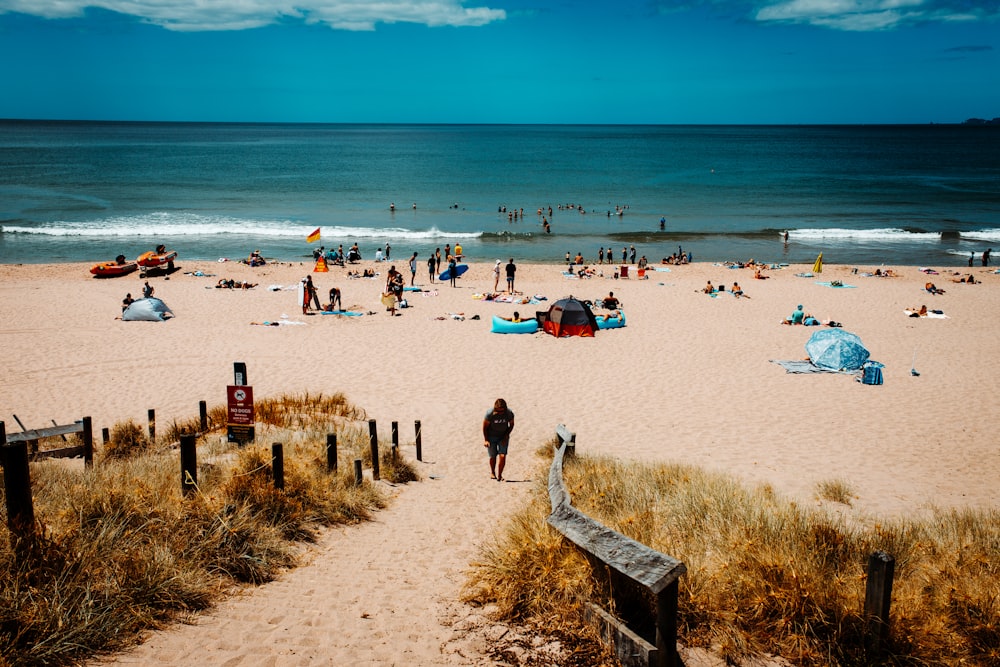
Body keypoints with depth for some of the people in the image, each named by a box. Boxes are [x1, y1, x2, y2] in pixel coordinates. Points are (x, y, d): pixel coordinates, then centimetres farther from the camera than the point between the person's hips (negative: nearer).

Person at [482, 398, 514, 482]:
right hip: (491, 436, -1)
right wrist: (485, 440, -11)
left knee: (502, 455, -11)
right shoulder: (490, 414, -23)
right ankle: (492, 472, 31)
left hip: (503, 436, 1)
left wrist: (506, 435, -9)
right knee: (493, 456, 4)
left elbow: (511, 425, 0)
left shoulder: (509, 413, -18)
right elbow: (485, 426, -11)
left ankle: (499, 475, -1)